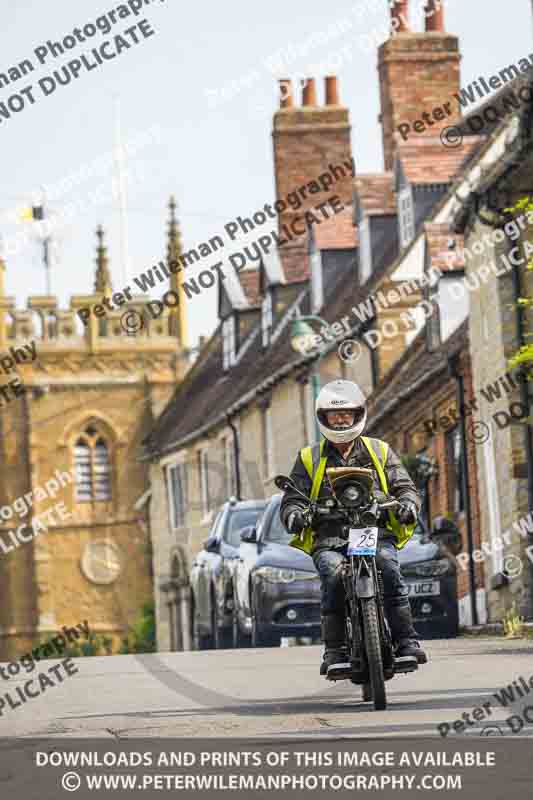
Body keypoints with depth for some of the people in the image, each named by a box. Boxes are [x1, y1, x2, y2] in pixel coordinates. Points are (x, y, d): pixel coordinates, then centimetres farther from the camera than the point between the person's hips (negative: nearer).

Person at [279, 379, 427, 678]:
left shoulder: (380, 452, 19)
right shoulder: (309, 459, 18)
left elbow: (405, 486, 14)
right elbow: (293, 497, 13)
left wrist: (407, 504, -10)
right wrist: (293, 514, -12)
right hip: (329, 538, 0)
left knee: (389, 566, -32)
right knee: (333, 574, -32)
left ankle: (406, 641, -31)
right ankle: (335, 650, -30)